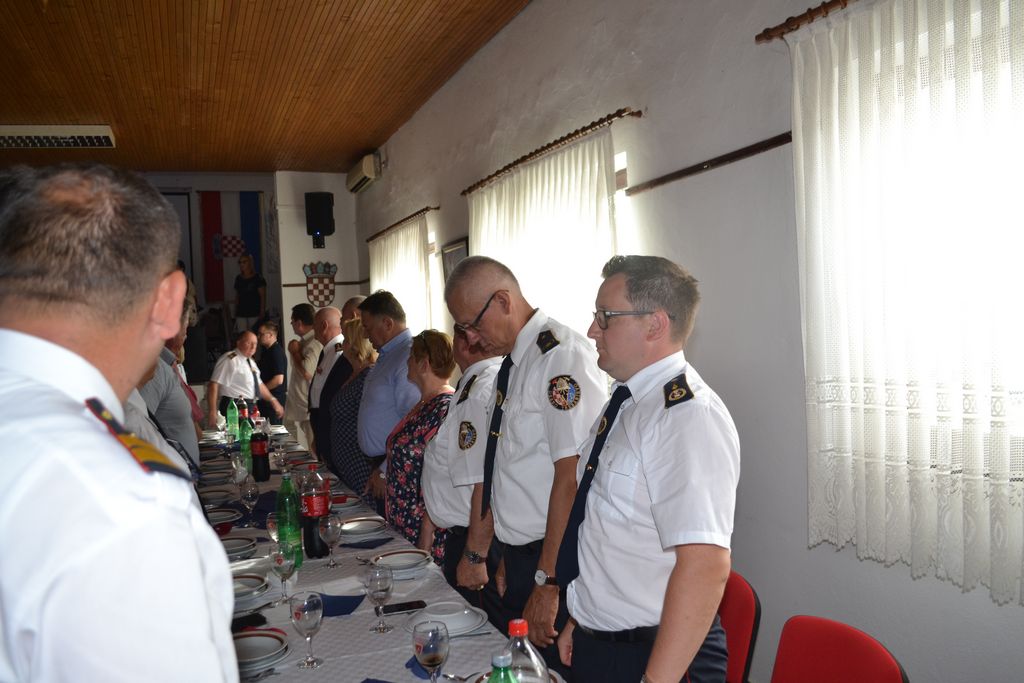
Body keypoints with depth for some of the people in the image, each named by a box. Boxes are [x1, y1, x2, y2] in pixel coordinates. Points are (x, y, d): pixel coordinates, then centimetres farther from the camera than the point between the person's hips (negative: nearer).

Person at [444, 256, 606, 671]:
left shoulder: (563, 356, -18)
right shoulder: (510, 364, 11)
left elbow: (573, 477, -23)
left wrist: (547, 583, -21)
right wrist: (476, 553, 18)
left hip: (555, 562, -9)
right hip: (518, 557, 9)